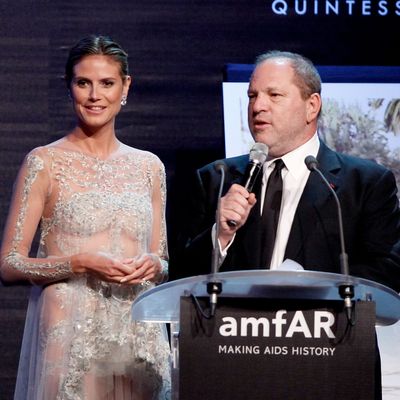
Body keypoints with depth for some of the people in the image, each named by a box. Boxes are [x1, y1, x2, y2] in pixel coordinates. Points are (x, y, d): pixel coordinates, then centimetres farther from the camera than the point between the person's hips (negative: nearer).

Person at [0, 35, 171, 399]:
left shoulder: (148, 166, 12)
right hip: (70, 331, -4)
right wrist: (80, 264, -16)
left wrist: (154, 265, -4)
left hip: (139, 332, 4)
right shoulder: (44, 163, 0)